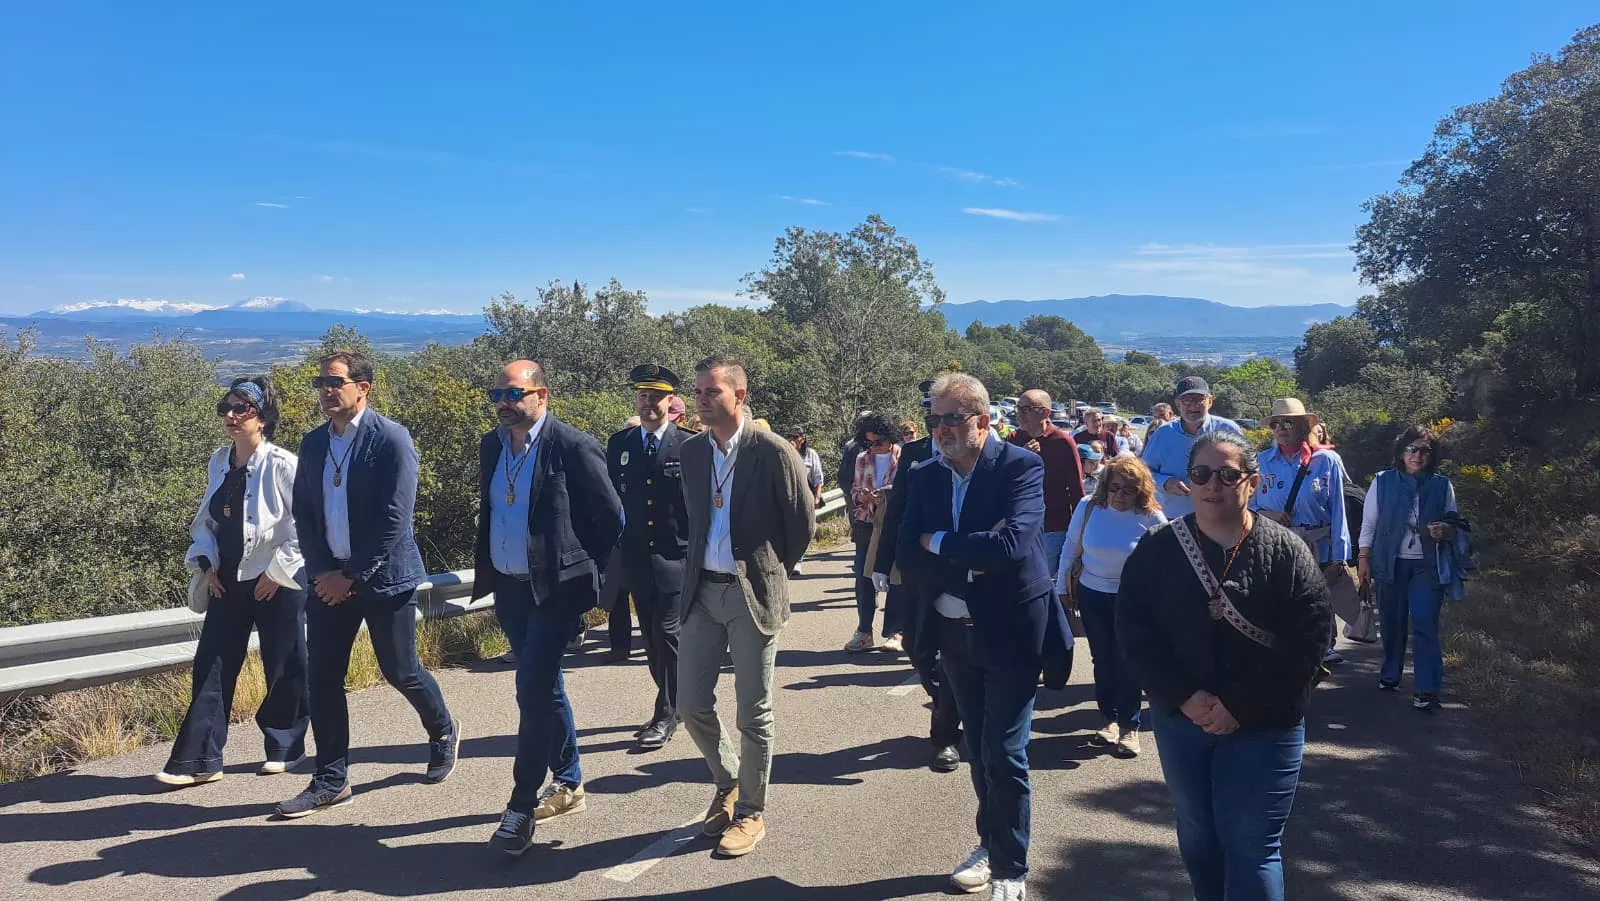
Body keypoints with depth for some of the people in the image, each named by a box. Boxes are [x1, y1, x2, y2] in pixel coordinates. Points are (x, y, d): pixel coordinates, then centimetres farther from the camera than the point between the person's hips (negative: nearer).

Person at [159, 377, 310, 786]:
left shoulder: (282, 465, -14)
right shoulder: (218, 462, 6)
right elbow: (205, 520, 16)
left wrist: (278, 572, -14)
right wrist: (206, 562, 4)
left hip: (278, 583, -6)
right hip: (228, 581, 6)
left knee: (284, 668, 6)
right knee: (211, 667, 5)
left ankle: (284, 749, 24)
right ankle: (198, 760, 12)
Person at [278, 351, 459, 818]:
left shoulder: (391, 439, -12)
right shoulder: (313, 443, 8)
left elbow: (395, 519, -16)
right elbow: (303, 513, 10)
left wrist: (352, 575, -15)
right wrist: (322, 571, -3)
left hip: (384, 577, -5)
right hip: (329, 579, 5)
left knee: (400, 671, 6)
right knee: (323, 679, 4)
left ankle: (443, 731, 34)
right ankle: (331, 780, 16)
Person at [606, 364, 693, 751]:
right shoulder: (618, 444, 7)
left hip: (676, 557, -4)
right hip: (636, 558, 4)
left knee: (668, 634, -5)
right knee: (652, 637, 12)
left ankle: (665, 717, 6)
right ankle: (675, 705, 27)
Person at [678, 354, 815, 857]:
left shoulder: (773, 452, -12)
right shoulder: (692, 451, 6)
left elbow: (803, 523, -3)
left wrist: (771, 572, 5)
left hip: (752, 595, -5)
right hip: (702, 590, 5)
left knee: (753, 712, 5)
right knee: (691, 704, 9)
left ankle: (750, 813, 22)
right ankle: (727, 782, 35)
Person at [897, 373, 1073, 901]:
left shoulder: (1021, 467, -14)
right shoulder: (924, 477, 0)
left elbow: (1012, 543, -29)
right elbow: (907, 555, -8)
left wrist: (938, 542, -18)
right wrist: (971, 556, -21)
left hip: (1010, 633, -5)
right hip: (955, 634, 5)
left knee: (1004, 755, -1)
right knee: (978, 751, 18)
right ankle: (990, 844, 38)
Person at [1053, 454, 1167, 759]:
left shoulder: (1152, 518, -15)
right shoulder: (1088, 507, -10)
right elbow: (1071, 548, 2)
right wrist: (1062, 587, 6)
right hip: (1092, 596, 2)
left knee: (1127, 662, -2)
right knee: (1103, 660, 11)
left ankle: (1129, 727, 12)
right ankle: (1109, 719, 27)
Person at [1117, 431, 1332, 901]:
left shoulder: (1286, 551, -8)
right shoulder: (1157, 549, -3)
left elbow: (1308, 641, -13)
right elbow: (1134, 631, -6)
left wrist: (1241, 706, -17)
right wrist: (1183, 697, -17)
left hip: (1264, 726, -3)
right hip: (1181, 720, 3)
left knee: (1253, 844, 0)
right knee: (1197, 835, 17)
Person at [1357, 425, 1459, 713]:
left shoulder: (1442, 486, 4)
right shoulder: (1383, 482, 2)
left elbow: (1453, 528, 11)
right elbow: (1368, 524, 5)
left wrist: (1445, 531, -13)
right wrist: (1363, 560, -1)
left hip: (1427, 566, -1)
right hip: (1390, 564, 1)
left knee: (1425, 625, -9)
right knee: (1391, 623, 9)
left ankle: (1427, 690, -8)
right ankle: (1390, 673, 29)